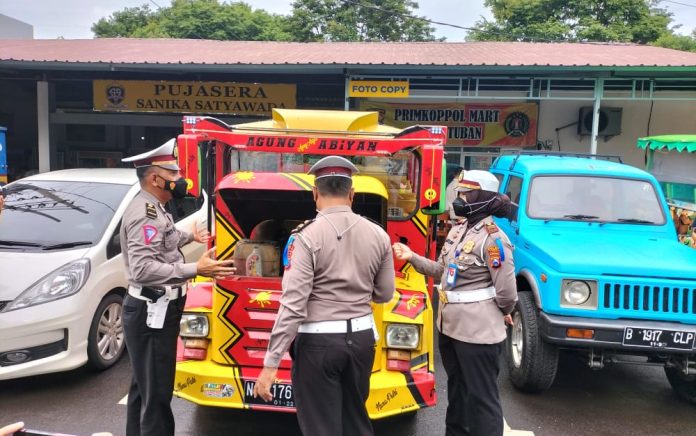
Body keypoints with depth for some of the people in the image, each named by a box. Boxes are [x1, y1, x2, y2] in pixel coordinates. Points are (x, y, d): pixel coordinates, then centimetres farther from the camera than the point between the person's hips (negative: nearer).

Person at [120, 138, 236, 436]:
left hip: (154, 309, 11)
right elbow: (143, 269, -32)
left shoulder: (151, 208, 14)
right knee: (156, 394, -6)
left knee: (144, 386, 22)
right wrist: (195, 270, -36)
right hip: (151, 311, -11)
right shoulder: (145, 213, -21)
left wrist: (189, 236, 43)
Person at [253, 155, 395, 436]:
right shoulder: (378, 235, 1)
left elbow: (293, 304, -19)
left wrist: (271, 363, -15)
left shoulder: (306, 236, -14)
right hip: (362, 337, 5)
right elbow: (384, 294, 9)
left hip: (318, 340, -5)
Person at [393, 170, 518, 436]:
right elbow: (442, 269, 12)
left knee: (481, 396, 3)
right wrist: (412, 257, 1)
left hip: (478, 332, -9)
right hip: (450, 326, 9)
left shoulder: (492, 238, -20)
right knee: (456, 389, 25)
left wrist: (504, 313, 0)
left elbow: (506, 292, -18)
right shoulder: (458, 229, 8)